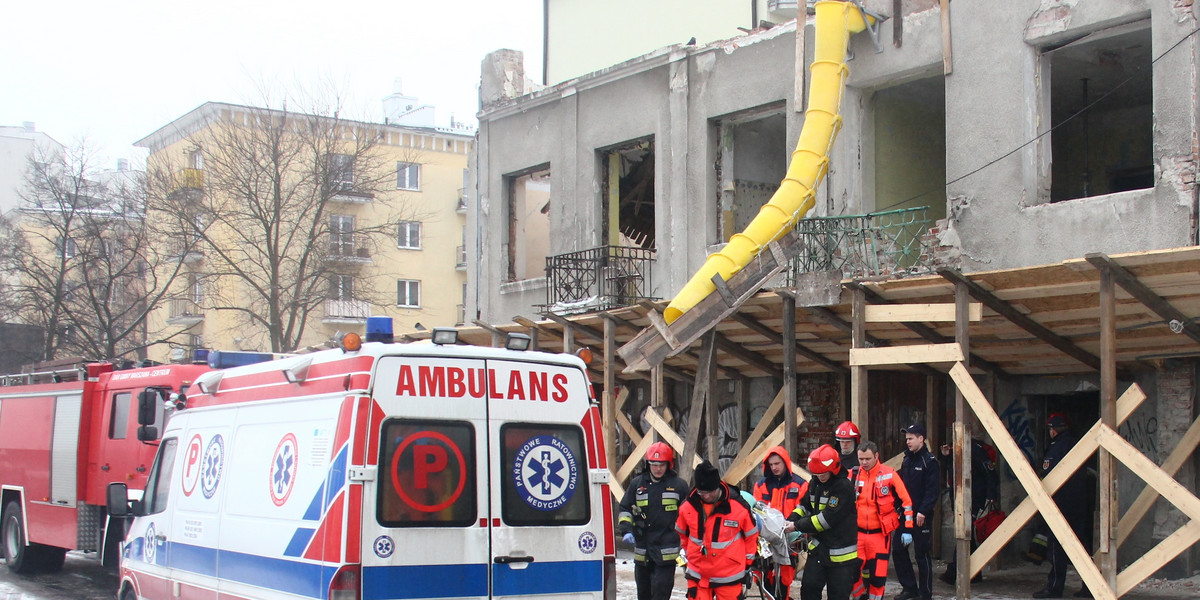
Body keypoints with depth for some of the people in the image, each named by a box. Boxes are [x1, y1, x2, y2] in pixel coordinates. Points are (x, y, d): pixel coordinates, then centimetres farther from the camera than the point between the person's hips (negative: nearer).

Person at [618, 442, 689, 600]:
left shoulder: (678, 485, 0)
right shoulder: (637, 484, 7)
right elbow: (624, 509, 13)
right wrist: (626, 530, -4)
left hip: (666, 551, -4)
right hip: (642, 550, 4)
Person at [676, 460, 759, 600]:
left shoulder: (738, 507, -12)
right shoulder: (687, 507, -5)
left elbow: (751, 535, 3)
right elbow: (681, 533, 16)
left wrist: (748, 564, 8)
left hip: (729, 576, -2)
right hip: (697, 574, 2)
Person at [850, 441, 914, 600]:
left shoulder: (889, 474, -6)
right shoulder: (852, 475, 1)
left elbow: (906, 501, -2)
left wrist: (907, 529, -5)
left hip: (880, 533, -2)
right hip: (856, 532, 2)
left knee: (878, 575, 1)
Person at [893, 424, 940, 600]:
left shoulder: (929, 461, -10)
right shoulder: (907, 459, 13)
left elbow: (933, 490, -16)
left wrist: (923, 511, -20)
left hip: (921, 516, -7)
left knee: (922, 554, 0)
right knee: (898, 549, 6)